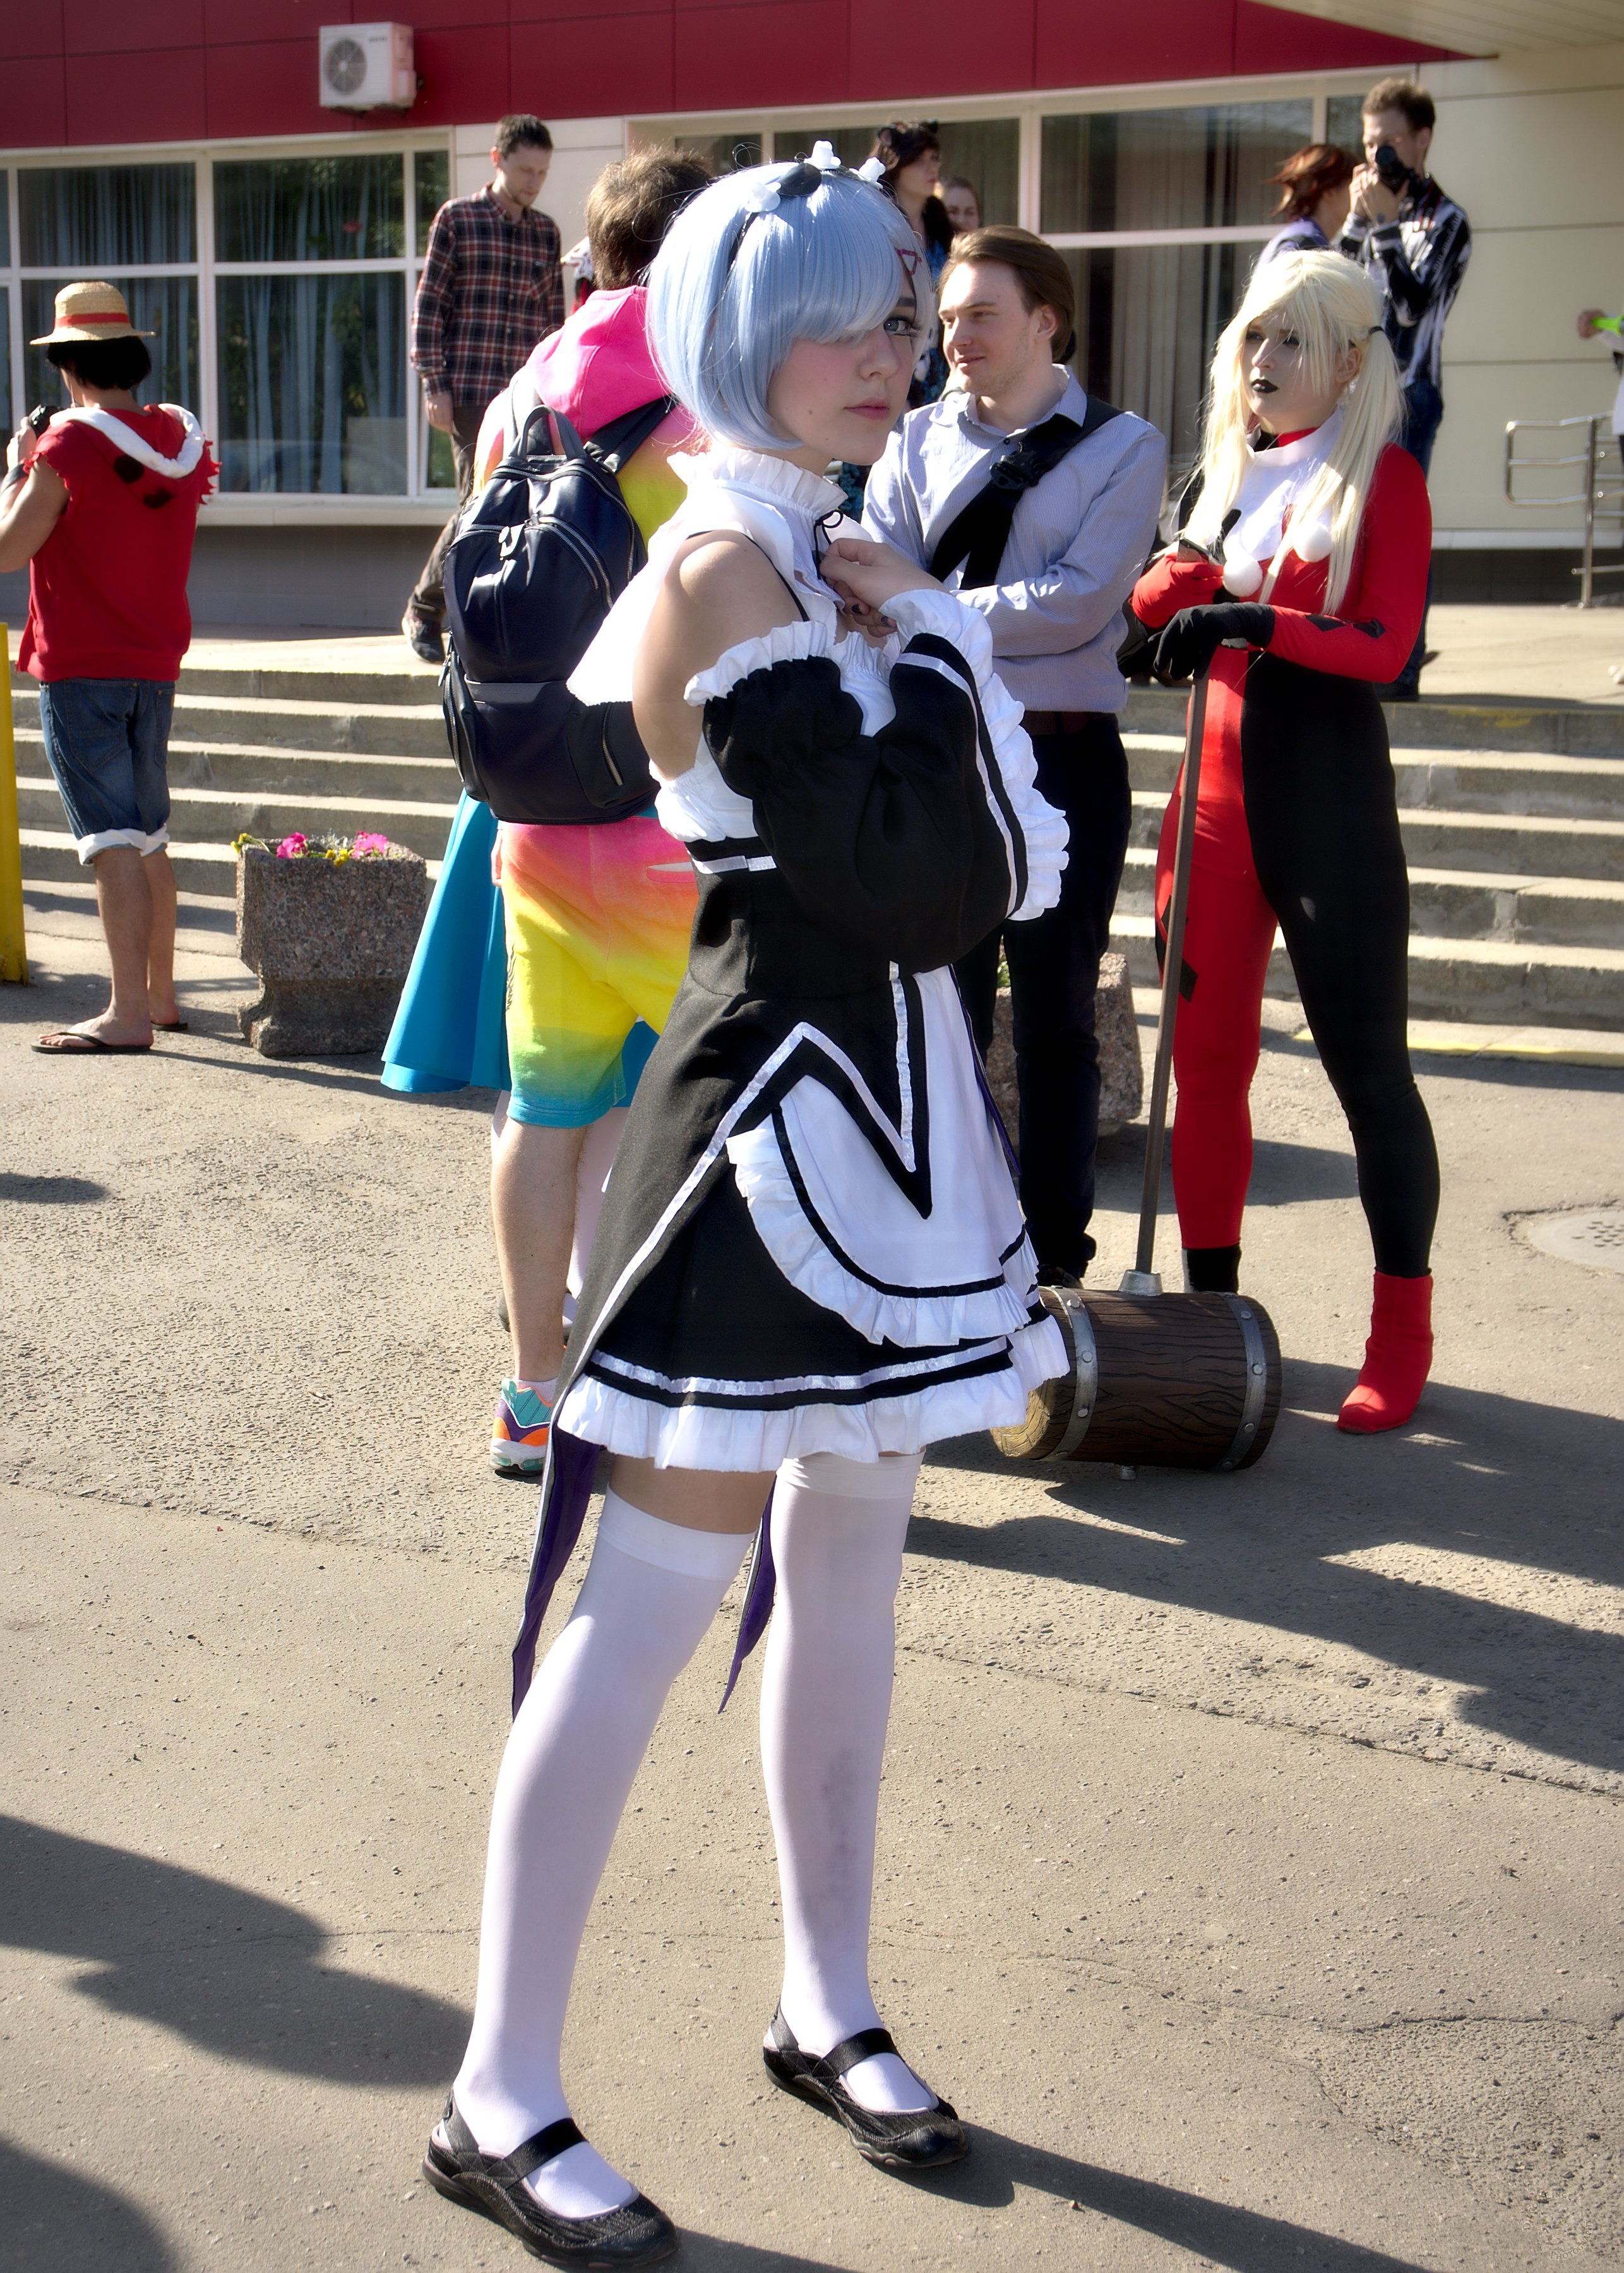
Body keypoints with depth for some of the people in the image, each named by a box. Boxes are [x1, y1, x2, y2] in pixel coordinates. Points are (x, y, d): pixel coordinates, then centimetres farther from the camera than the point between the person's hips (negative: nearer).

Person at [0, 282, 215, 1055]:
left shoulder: (72, 444, -15)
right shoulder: (183, 438, 5)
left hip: (81, 670, -7)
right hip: (156, 665, 7)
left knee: (113, 841, -9)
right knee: (149, 838, 16)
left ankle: (129, 1014, -11)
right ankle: (160, 995, 24)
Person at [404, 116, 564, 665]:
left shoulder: (546, 231, 13)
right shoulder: (457, 219, 1)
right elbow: (429, 305, -1)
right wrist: (434, 384, -7)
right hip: (473, 392, -4)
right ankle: (422, 610, 10)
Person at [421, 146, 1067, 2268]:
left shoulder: (816, 549, 12)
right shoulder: (732, 575, -16)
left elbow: (982, 862, 10)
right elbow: (914, 890, -24)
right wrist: (928, 640, -12)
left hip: (880, 1108, 10)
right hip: (782, 1115, -10)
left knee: (850, 1562, 16)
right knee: (652, 1596, -4)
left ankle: (829, 2010, 32)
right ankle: (502, 2101, 8)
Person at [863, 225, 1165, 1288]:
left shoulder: (1124, 448, 0)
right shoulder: (916, 442, 9)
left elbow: (1080, 603, -13)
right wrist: (1007, 624, -17)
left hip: (1066, 760, -2)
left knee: (1056, 1021, 6)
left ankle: (1057, 1261, 17)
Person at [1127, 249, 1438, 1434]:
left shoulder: (1384, 476, -4)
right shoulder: (1229, 475, 14)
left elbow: (1384, 647, -14)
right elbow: (1171, 614, 18)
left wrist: (1255, 623, -27)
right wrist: (1174, 585, -4)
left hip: (1332, 800, -6)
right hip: (1219, 789, 6)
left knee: (1367, 1063, -1)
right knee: (1207, 1058, 6)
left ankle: (1402, 1332, 9)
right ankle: (1210, 1304, 17)